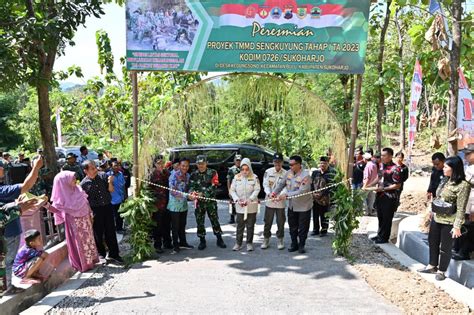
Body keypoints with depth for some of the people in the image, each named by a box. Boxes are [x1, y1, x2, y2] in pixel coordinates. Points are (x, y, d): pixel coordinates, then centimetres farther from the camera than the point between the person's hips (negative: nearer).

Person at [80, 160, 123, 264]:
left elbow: (111, 190, 3)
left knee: (111, 232, 6)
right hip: (95, 210, -2)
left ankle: (113, 254, 17)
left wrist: (110, 182, -16)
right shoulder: (83, 184, -9)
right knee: (98, 234, 8)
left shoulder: (103, 175, -3)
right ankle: (101, 254, 27)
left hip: (107, 207, 2)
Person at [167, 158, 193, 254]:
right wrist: (185, 194, -28)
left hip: (184, 204, 6)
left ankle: (183, 242, 31)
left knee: (182, 225, 17)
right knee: (175, 226, 4)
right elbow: (172, 191, -21)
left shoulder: (188, 176, 6)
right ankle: (175, 245, 15)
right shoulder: (174, 175, -14)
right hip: (175, 204, -6)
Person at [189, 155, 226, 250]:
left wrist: (203, 194, -21)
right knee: (199, 221, 6)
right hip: (199, 202, 2)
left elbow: (213, 186, -10)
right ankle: (202, 241, 18)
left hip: (210, 201, -2)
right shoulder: (194, 175, 7)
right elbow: (191, 186, -2)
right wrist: (192, 192, -26)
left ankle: (219, 240, 15)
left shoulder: (212, 173, -1)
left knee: (215, 220, 3)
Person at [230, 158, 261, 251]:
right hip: (240, 206, 1)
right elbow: (232, 190, 2)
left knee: (250, 225, 7)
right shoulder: (237, 177, 2)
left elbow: (257, 190, -8)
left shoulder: (254, 177, -2)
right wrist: (237, 199, -13)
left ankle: (249, 243, 18)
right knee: (240, 225, 6)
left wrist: (249, 199, -20)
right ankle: (238, 243, 15)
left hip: (251, 206, -1)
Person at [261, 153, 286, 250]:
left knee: (280, 222, 7)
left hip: (281, 202, -1)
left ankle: (280, 240, 22)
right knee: (267, 221, 8)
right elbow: (265, 184, -2)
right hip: (269, 201, 1)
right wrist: (269, 194, -21)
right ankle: (266, 240, 21)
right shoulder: (268, 172, 1)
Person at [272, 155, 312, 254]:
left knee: (303, 228, 6)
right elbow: (282, 184, 7)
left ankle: (301, 245, 21)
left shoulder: (305, 175, -24)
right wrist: (274, 192, -8)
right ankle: (294, 244, 30)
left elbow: (302, 191, -31)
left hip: (303, 206, -6)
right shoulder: (289, 173, -3)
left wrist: (286, 195, -32)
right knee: (292, 227, 15)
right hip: (292, 205, 6)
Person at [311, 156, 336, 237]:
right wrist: (313, 193, -4)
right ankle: (316, 229, 26)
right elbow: (311, 183, 9)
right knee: (315, 215, 13)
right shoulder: (315, 172, 7)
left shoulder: (331, 173, -7)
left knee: (324, 216, 6)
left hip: (325, 199, -4)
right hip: (315, 198, 4)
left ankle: (324, 230, 19)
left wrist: (321, 194, -15)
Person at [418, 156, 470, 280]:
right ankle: (432, 266, 36)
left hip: (448, 222, -8)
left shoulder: (463, 185, -19)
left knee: (445, 248, 8)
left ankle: (441, 271, 24)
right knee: (433, 242, 19)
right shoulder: (445, 180, 5)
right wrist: (432, 213, 17)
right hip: (436, 218, 8)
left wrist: (457, 226, -19)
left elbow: (461, 208, -19)